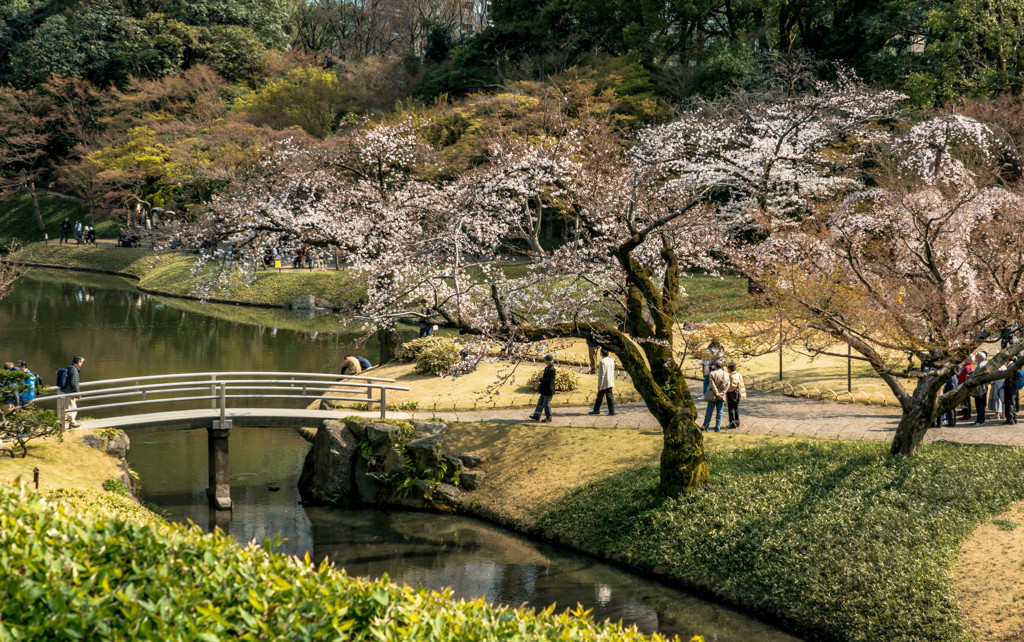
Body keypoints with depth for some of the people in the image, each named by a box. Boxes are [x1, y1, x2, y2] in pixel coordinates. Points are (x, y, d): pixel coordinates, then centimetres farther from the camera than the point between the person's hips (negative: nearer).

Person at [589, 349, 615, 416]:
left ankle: (596, 410, 18)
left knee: (599, 397, 7)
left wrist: (599, 385, -17)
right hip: (610, 383, 7)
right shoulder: (611, 360, 6)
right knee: (610, 397, 5)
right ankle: (612, 411, 0)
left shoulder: (602, 361, -18)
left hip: (604, 383, -7)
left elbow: (602, 374, -19)